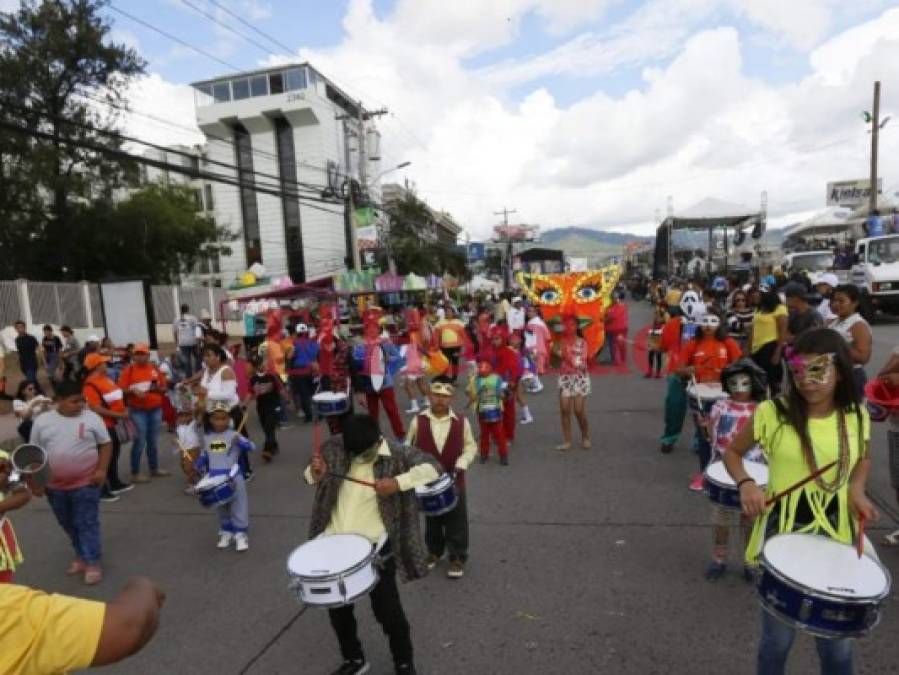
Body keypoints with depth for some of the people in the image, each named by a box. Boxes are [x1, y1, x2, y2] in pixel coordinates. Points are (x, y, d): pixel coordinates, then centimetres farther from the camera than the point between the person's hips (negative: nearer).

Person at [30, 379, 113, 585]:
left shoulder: (92, 417, -6)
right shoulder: (42, 421, 0)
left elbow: (106, 444, -2)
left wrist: (101, 470, -11)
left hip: (85, 483, -4)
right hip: (55, 486, 4)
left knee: (87, 523, 0)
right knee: (68, 525, 17)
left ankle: (92, 563, 7)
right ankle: (81, 555, 35)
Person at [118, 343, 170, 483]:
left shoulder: (155, 368, 7)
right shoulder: (129, 369, -5)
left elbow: (164, 388, 11)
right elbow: (121, 390, -8)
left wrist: (157, 388, -9)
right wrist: (133, 391, -24)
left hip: (156, 409, 4)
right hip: (138, 411, -4)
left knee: (153, 440, 14)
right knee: (139, 441, -4)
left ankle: (154, 468, 25)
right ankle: (135, 473, 7)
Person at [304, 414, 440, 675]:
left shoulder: (395, 453, -15)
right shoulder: (333, 448, -7)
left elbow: (432, 466, -17)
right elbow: (311, 478, 8)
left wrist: (398, 482, -28)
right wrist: (315, 473, -16)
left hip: (374, 546, -3)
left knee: (388, 610, 6)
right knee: (337, 609, 19)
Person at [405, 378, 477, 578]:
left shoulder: (461, 422, -10)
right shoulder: (418, 421, -9)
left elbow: (470, 446, 1)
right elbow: (409, 447, 2)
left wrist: (462, 462, -14)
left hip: (454, 481, -1)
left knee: (456, 522, 9)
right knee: (431, 520, 20)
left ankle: (457, 557, 27)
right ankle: (434, 552, 40)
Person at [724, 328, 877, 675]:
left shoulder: (857, 416, -4)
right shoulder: (772, 412, -15)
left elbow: (862, 459, 16)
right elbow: (732, 453, -2)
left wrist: (857, 489, -4)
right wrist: (746, 483, -21)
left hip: (837, 536, 3)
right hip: (782, 535, -3)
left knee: (837, 643, 18)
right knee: (778, 637, 13)